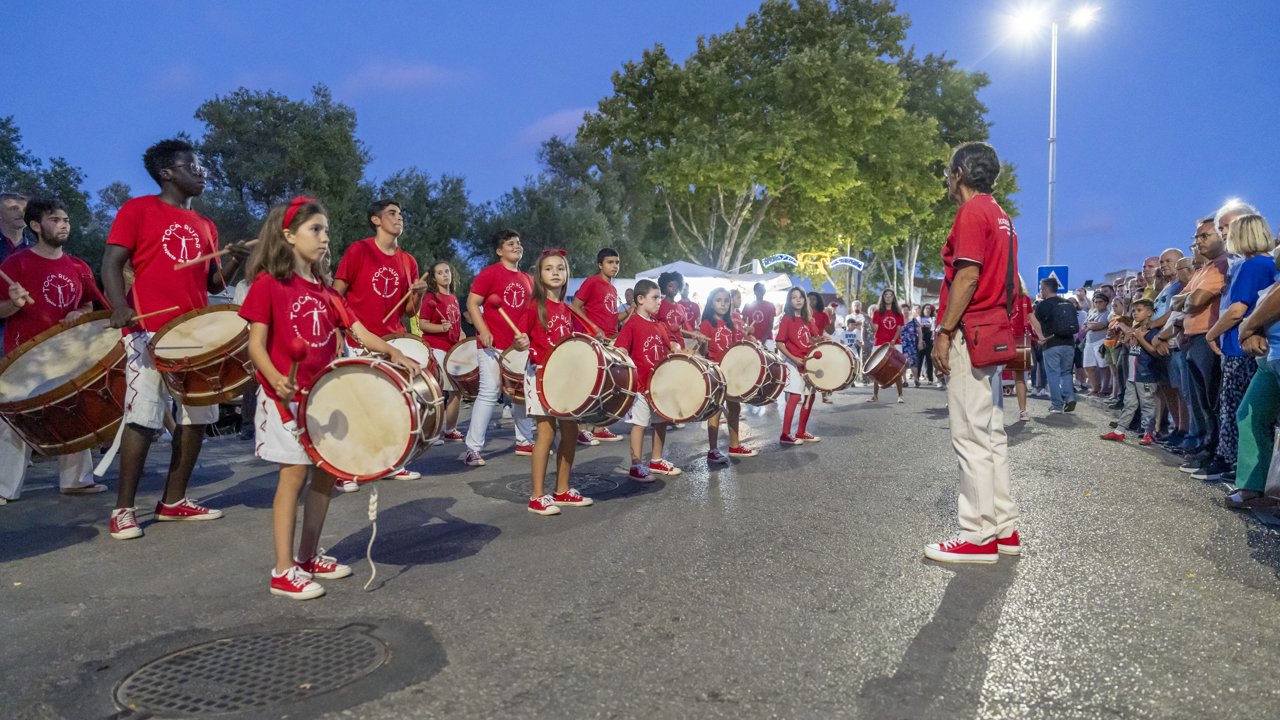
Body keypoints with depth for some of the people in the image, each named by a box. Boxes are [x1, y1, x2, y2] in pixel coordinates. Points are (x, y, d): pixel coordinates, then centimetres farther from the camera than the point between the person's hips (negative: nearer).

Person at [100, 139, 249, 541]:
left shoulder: (205, 226, 19)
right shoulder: (138, 210, 3)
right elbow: (111, 263, -5)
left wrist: (234, 262, -1)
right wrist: (120, 307, -22)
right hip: (150, 331, -6)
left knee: (197, 416, 6)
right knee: (143, 417, -9)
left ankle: (174, 501, 17)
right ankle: (124, 509, 2)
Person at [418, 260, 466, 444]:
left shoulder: (454, 298, 15)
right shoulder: (430, 297, -5)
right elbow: (422, 324, -11)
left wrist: (461, 335, 6)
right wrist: (441, 328, -26)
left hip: (453, 349, 7)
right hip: (435, 348, -7)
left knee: (457, 389, 9)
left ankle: (450, 430, 21)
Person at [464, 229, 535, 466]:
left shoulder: (527, 280, 14)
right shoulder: (490, 273, -4)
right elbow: (472, 303, -9)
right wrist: (483, 331, -18)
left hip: (519, 347, 6)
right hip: (493, 345, -6)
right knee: (489, 394, -9)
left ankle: (525, 441, 27)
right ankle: (473, 449, -3)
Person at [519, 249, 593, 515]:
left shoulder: (566, 310, 13)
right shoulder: (535, 306, -6)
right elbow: (519, 339, -9)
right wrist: (520, 343, -30)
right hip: (540, 373, -7)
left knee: (570, 431, 7)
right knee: (546, 431, -10)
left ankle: (563, 490, 20)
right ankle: (537, 496, -1)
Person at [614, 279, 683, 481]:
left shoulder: (659, 323, 10)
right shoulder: (632, 323, -12)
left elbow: (670, 341, 17)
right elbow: (620, 349, -19)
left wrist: (676, 349, -5)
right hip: (641, 383, -8)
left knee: (661, 421, 15)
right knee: (640, 424, 0)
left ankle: (657, 461, 29)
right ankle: (636, 466, 8)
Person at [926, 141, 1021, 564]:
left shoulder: (972, 212, -10)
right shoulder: (1001, 216, 20)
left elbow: (967, 277, -18)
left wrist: (944, 331, -17)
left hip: (970, 334, -10)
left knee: (971, 436, -7)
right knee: (991, 433, 12)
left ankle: (978, 538, -3)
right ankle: (1004, 529, 18)